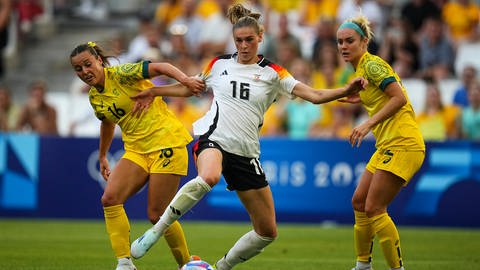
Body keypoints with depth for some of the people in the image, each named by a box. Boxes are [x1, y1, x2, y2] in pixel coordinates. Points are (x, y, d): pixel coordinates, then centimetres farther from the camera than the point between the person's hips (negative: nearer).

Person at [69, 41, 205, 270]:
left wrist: (184, 79, -35)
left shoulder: (120, 74, -11)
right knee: (109, 199, -14)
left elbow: (160, 67, -18)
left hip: (166, 143, -7)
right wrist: (102, 156, 36)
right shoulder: (94, 97, 10)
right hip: (136, 150, 7)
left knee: (157, 215, -8)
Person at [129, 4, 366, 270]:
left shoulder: (273, 73, 4)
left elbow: (315, 95, -4)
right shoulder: (219, 65, 8)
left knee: (268, 232, 2)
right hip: (213, 138, -2)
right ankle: (155, 231, -33)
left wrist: (347, 90, -20)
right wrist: (153, 92, 21)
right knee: (208, 177, -42)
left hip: (246, 152, 3)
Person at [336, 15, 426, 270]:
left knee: (374, 209, -11)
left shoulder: (372, 64, -11)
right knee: (359, 202, 13)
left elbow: (400, 98, -19)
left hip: (402, 144, -10)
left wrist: (369, 123, -20)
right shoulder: (361, 69, 17)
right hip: (388, 146, 10)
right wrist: (361, 98, 13)